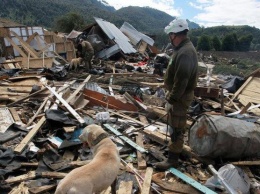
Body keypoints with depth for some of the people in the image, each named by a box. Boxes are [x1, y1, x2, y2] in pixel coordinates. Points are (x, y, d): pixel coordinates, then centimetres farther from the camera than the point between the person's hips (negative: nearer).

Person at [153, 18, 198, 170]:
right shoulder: (184, 48, 10)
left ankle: (173, 159, 12)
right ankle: (177, 148, 44)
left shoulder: (185, 52, -25)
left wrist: (171, 100, -22)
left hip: (181, 96, -11)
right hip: (179, 94, 11)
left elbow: (181, 81, -28)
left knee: (176, 128, -1)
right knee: (177, 125, 24)